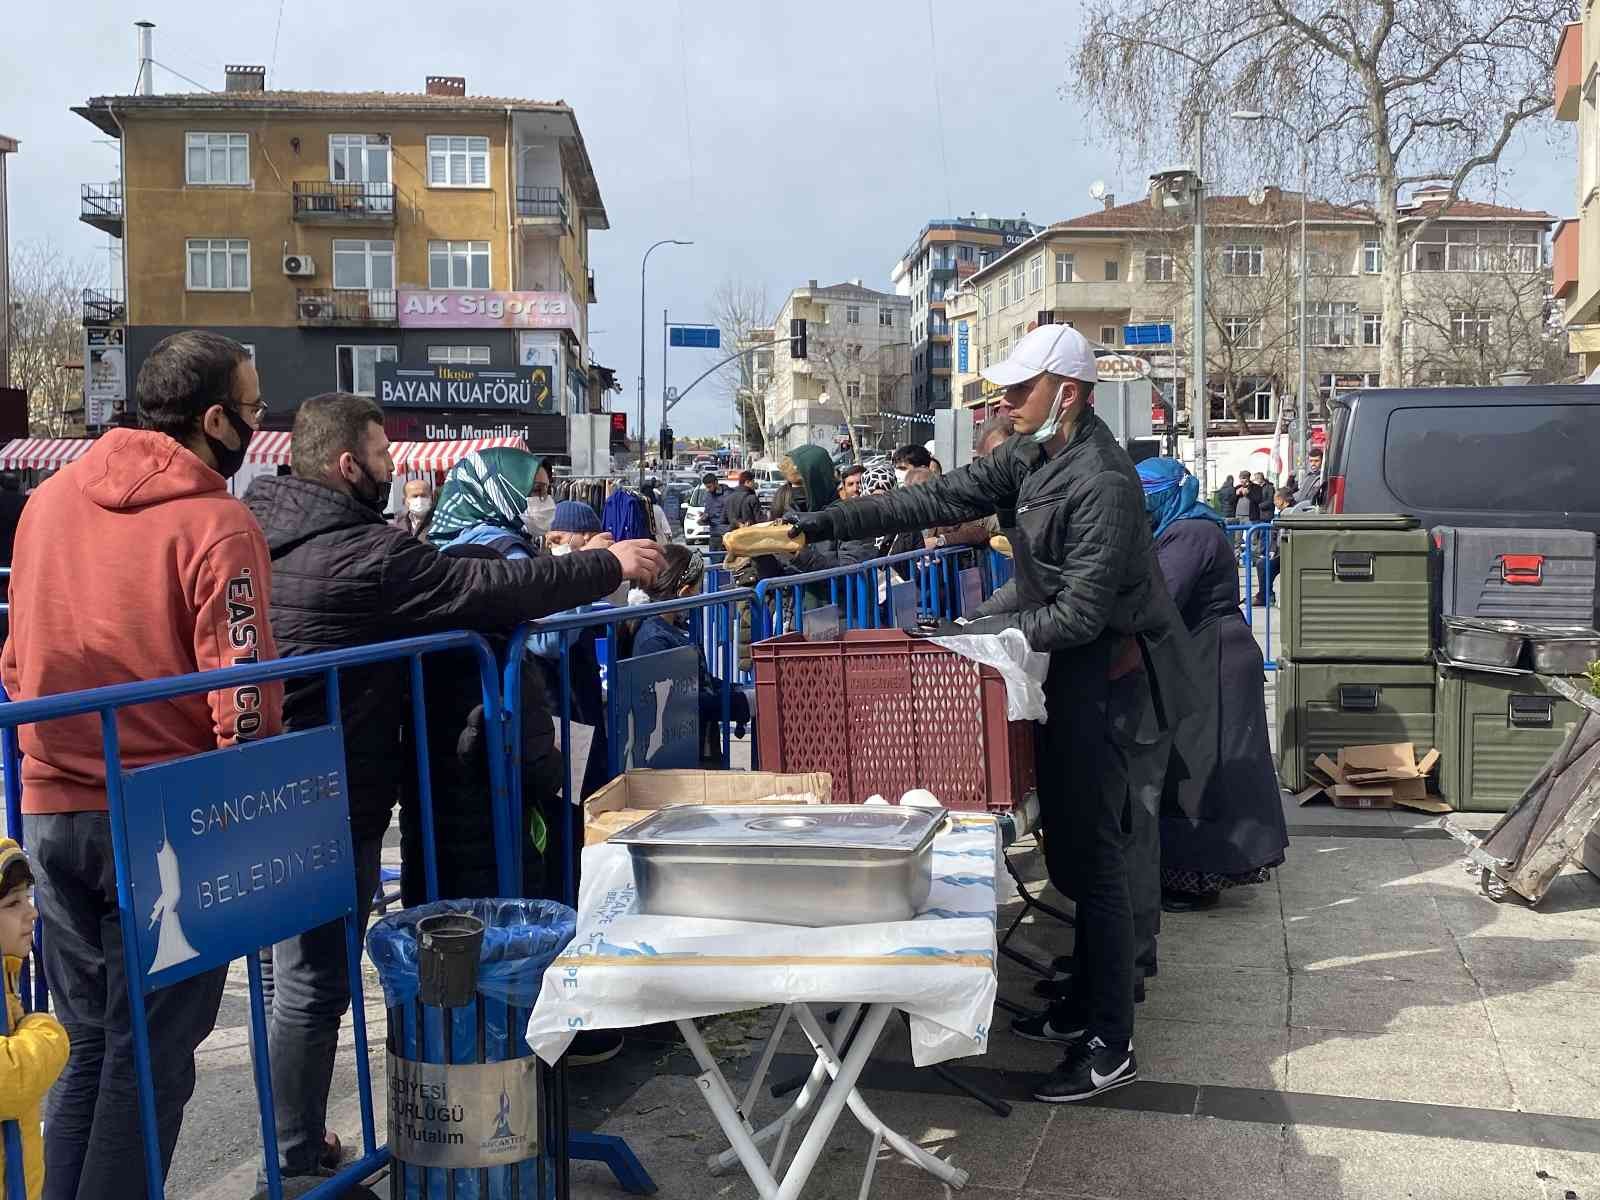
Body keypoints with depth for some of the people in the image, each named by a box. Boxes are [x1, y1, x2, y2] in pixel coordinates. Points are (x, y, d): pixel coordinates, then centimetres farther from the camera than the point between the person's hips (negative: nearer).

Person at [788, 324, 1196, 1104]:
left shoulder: (1103, 483, -22)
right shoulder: (1032, 457, 6)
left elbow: (1080, 613, -24)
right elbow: (941, 498, 3)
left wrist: (971, 634, -21)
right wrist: (822, 526, -3)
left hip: (1106, 679, -9)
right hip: (1070, 673, 9)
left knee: (1092, 855, -5)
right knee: (1074, 848, 17)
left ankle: (1109, 1047, 6)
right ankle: (1086, 1006, 31)